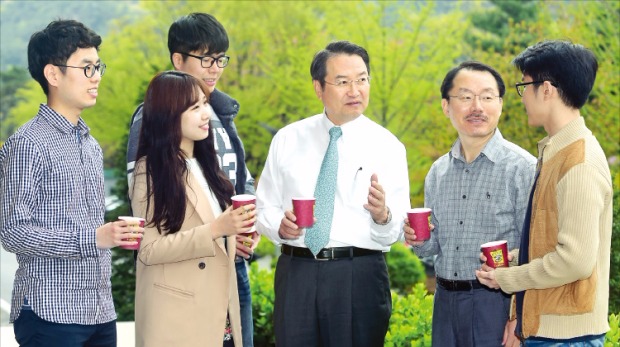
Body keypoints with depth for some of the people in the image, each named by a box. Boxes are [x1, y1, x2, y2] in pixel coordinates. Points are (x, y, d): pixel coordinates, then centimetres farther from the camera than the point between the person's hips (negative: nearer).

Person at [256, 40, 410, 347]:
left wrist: (383, 215, -25)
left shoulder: (387, 146, 2)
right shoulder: (287, 140, 8)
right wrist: (279, 225, -12)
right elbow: (264, 207, 10)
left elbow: (396, 231, -2)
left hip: (360, 275, -1)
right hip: (296, 272, 2)